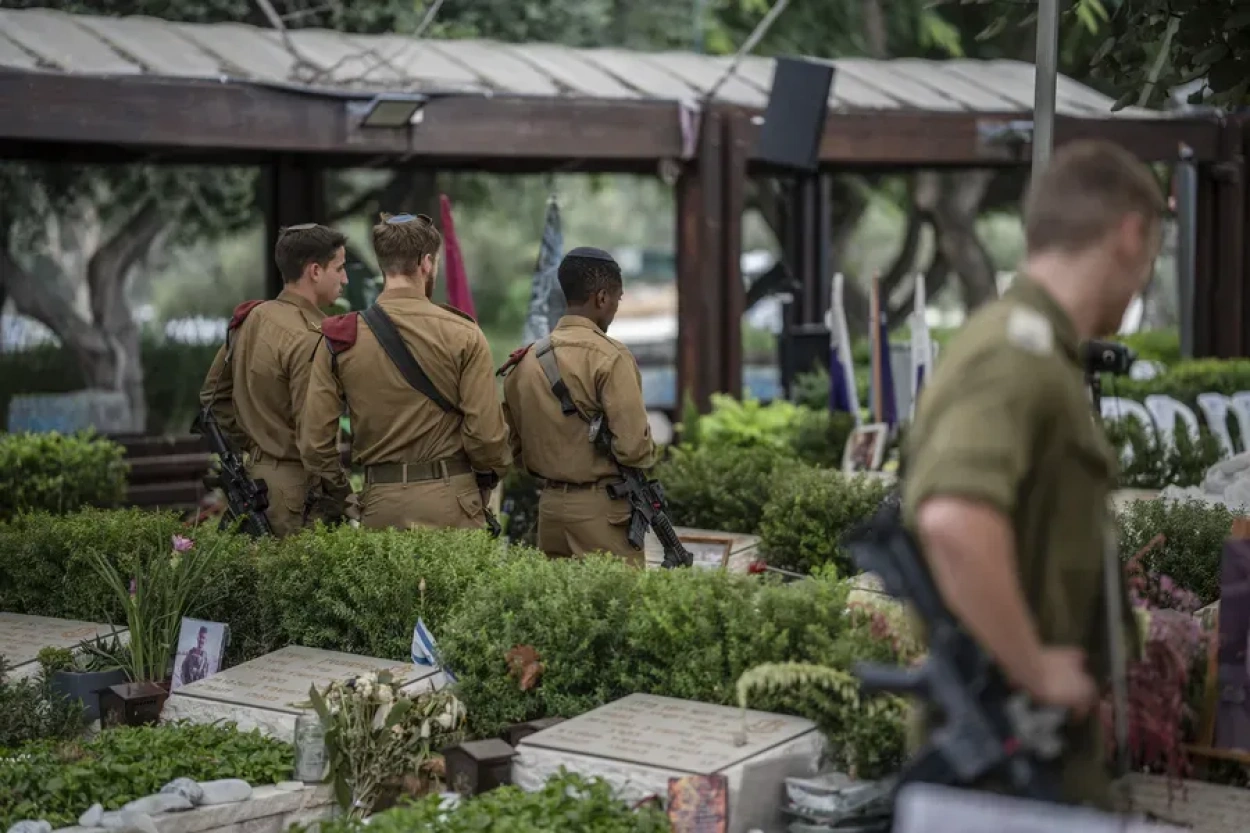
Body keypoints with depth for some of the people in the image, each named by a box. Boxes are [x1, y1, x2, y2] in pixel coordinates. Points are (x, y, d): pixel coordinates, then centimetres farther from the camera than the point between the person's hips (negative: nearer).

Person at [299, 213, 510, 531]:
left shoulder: (340, 340, 2)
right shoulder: (463, 336, -5)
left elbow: (315, 438, 1)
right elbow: (486, 431, -9)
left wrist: (337, 496, 15)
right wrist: (489, 473, 11)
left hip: (380, 503, 3)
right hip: (450, 500, -3)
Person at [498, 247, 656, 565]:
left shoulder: (525, 359, 8)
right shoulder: (610, 357, -13)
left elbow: (513, 444, 13)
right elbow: (633, 444, -17)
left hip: (548, 504, 7)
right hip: (600, 508, -7)